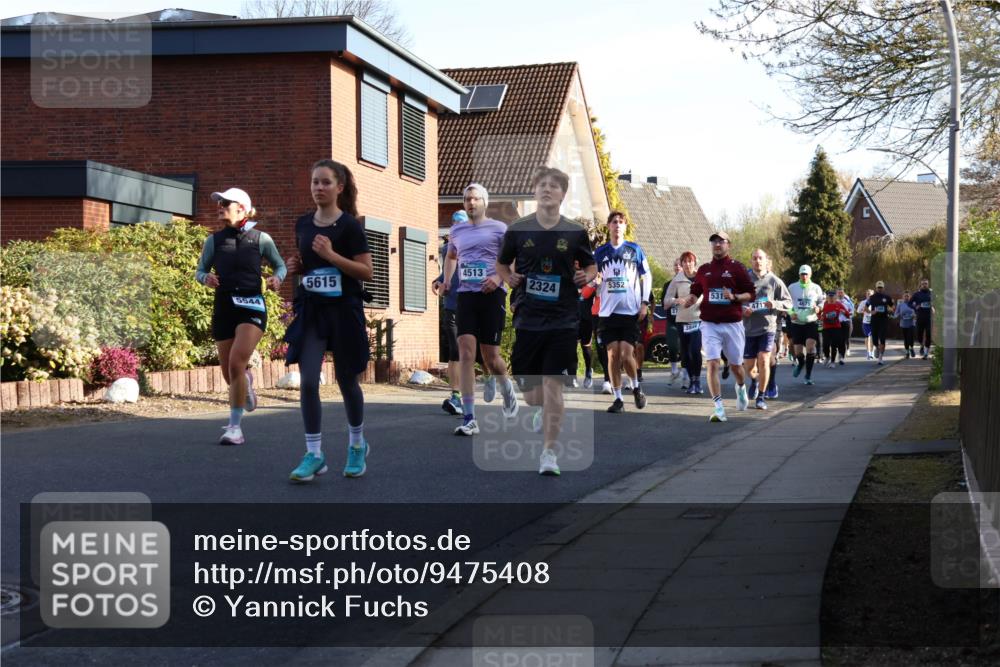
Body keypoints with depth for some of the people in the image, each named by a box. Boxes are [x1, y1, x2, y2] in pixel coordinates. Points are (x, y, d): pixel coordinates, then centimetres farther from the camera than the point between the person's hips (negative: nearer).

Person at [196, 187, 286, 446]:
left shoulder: (260, 239, 0)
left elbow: (280, 264, 12)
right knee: (229, 374, 10)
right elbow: (200, 270, 12)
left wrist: (277, 278, -10)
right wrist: (206, 278, -11)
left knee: (236, 363, -22)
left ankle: (235, 427, -15)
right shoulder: (214, 240, 5)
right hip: (223, 307, 3)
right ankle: (247, 384, 50)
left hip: (251, 307, -3)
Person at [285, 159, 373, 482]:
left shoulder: (350, 225, -8)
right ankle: (314, 454, -1)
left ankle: (357, 445, 30)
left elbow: (367, 272, -11)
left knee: (346, 381, 8)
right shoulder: (303, 224, 7)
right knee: (308, 382, -8)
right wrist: (295, 267, -1)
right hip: (310, 310, 4)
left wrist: (331, 255, -21)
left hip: (343, 310, -3)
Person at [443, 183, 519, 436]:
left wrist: (499, 277, -18)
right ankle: (469, 419, -11)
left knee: (490, 357, 0)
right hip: (466, 295, 3)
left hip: (492, 295, -3)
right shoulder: (457, 230, 14)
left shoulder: (498, 228, 0)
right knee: (466, 353, -9)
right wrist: (447, 280, 16)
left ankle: (508, 391, 35)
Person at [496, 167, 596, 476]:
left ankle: (549, 452, -1)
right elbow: (501, 264, 15)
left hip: (562, 321, -1)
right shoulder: (518, 230, 3)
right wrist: (509, 277, -5)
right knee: (530, 391, 5)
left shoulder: (575, 232, 2)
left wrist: (586, 276, -6)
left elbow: (590, 266, 15)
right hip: (527, 319, 1)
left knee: (553, 386, -8)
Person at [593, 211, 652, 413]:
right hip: (608, 312, 2)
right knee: (613, 356, -1)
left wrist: (645, 302, 0)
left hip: (631, 312, -2)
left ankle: (636, 387, 19)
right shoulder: (600, 252, 8)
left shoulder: (634, 250, 4)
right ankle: (618, 399, 7)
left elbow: (647, 276, 9)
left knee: (626, 355, -8)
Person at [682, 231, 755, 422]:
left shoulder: (737, 268, 0)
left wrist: (734, 297, -18)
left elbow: (750, 294, 0)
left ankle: (741, 388, 45)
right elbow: (695, 291, 18)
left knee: (736, 365, 11)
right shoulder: (703, 270, 9)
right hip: (710, 324, 1)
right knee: (713, 364, -13)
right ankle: (718, 408, -13)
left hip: (732, 324, -1)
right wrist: (690, 299, -4)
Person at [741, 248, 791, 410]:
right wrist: (742, 309, -14)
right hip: (749, 328, 2)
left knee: (763, 360, -15)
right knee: (749, 366, 7)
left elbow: (788, 302, 4)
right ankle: (754, 380, 44)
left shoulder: (774, 281, 0)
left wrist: (775, 304, -16)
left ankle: (761, 397, 1)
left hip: (767, 327, -1)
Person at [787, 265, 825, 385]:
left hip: (811, 322, -1)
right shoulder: (792, 287, 1)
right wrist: (791, 312, -8)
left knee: (810, 346, -16)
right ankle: (801, 363, 41)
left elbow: (821, 302, 14)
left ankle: (808, 375, -5)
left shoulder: (816, 288, 3)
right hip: (797, 322, 1)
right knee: (798, 351, 4)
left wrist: (818, 308, -8)